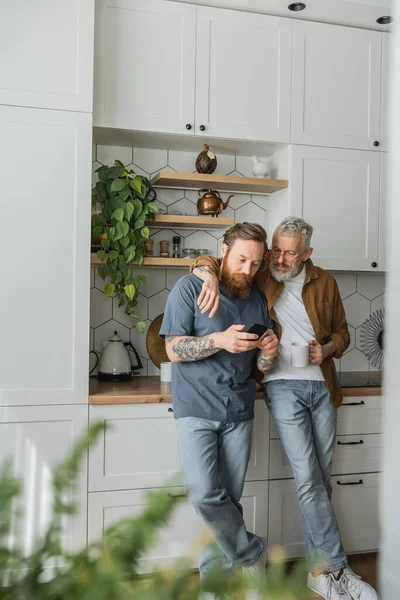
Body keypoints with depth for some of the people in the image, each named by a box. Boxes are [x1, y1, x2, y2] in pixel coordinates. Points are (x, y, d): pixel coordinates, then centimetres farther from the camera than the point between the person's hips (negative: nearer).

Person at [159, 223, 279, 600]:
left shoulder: (257, 300, 9)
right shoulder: (190, 288, -5)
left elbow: (262, 367, 12)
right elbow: (174, 350, -10)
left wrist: (269, 351, -12)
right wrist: (221, 340, -24)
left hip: (239, 412, 4)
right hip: (196, 409, -3)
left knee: (228, 501, 5)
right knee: (204, 494, -14)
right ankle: (251, 555, 9)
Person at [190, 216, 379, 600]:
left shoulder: (325, 283, 7)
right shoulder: (260, 275, -2)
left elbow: (342, 332, 16)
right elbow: (207, 261, -4)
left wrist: (327, 348, -6)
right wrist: (210, 276, -27)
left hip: (322, 386, 4)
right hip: (283, 386, -3)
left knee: (321, 480, 9)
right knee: (308, 478, -9)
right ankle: (336, 569, 2)